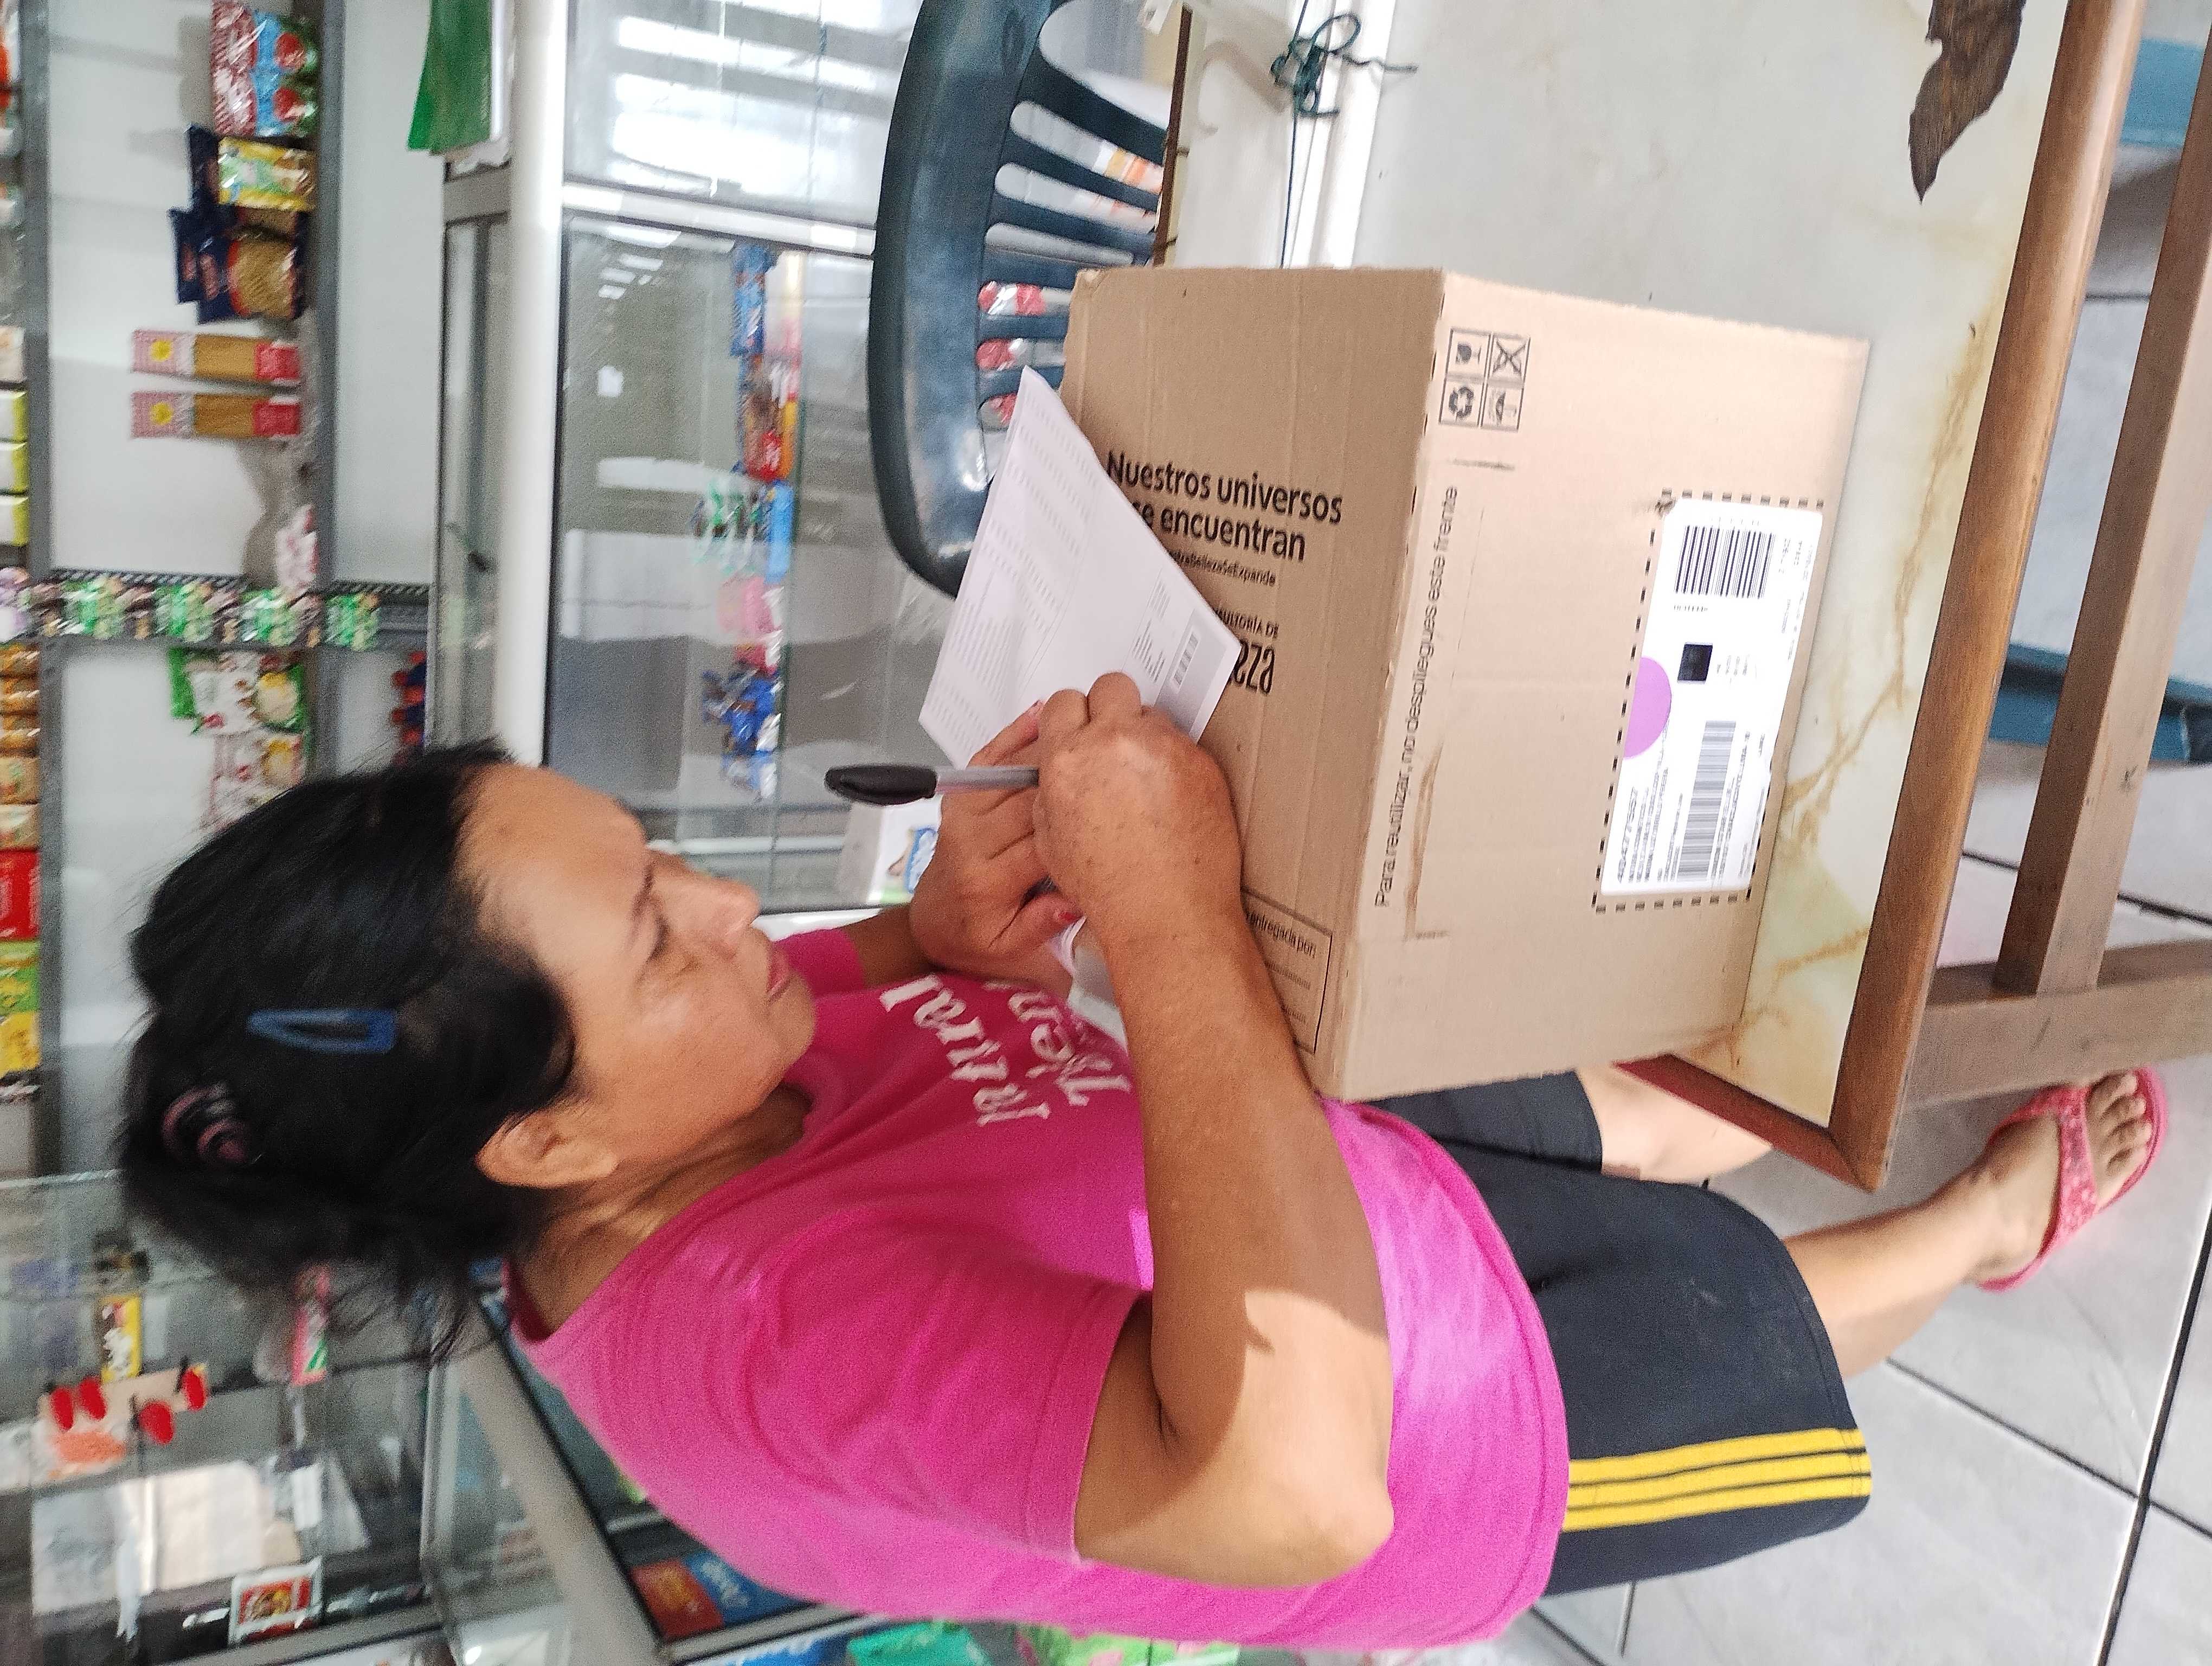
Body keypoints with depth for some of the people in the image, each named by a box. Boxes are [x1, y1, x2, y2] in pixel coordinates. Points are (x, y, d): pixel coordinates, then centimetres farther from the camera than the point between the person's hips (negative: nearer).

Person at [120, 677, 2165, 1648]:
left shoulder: (686, 1091, -16)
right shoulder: (778, 1320, -44)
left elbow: (875, 1007, 2)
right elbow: (1292, 1481, -55)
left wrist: (959, 917, -23)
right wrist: (1170, 913, -53)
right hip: (1458, 1422, -6)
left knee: (1646, 1117, 25)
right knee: (1784, 1311, 19)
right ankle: (1998, 1214, 52)